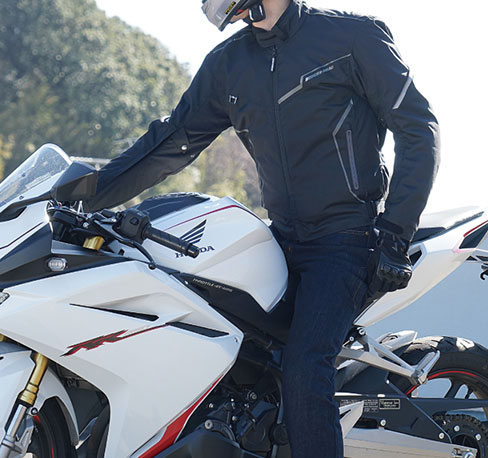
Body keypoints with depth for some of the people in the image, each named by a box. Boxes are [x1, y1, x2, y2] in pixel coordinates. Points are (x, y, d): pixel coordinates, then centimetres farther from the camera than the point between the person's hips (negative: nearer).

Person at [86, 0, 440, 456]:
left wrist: (394, 234, -14)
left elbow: (418, 129, -6)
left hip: (347, 236, -7)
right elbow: (173, 141, 12)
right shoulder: (226, 63, 11)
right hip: (282, 237, 7)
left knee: (303, 373, -24)